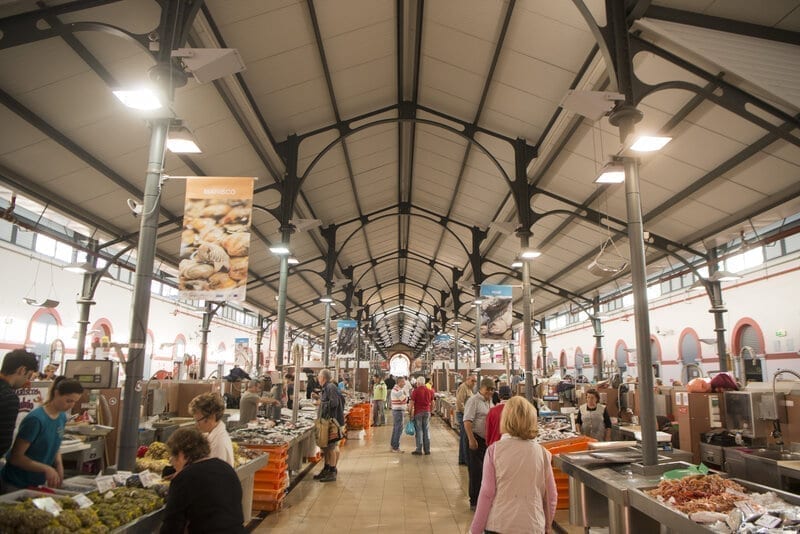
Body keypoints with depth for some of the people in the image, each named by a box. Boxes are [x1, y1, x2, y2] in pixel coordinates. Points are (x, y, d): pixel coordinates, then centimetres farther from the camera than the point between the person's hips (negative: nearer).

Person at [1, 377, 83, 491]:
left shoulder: (62, 417, -1)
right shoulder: (36, 419, -24)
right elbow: (15, 457, -22)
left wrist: (59, 464, -6)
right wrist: (46, 468, -30)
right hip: (16, 485, -7)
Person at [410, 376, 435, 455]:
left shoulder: (415, 391, -9)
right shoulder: (429, 391, 5)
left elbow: (412, 403, -11)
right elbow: (432, 402, 11)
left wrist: (410, 412, -2)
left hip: (418, 412, -4)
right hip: (427, 412, 4)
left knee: (419, 430, 1)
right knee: (426, 430, 9)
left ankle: (419, 449, 2)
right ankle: (427, 449, 13)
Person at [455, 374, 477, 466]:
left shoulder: (468, 389, 18)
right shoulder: (463, 387, -14)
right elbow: (459, 403, -23)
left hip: (465, 415, 10)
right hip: (463, 415, -10)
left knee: (463, 438, 13)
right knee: (466, 438, -8)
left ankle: (462, 459, 20)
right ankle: (467, 459, -4)